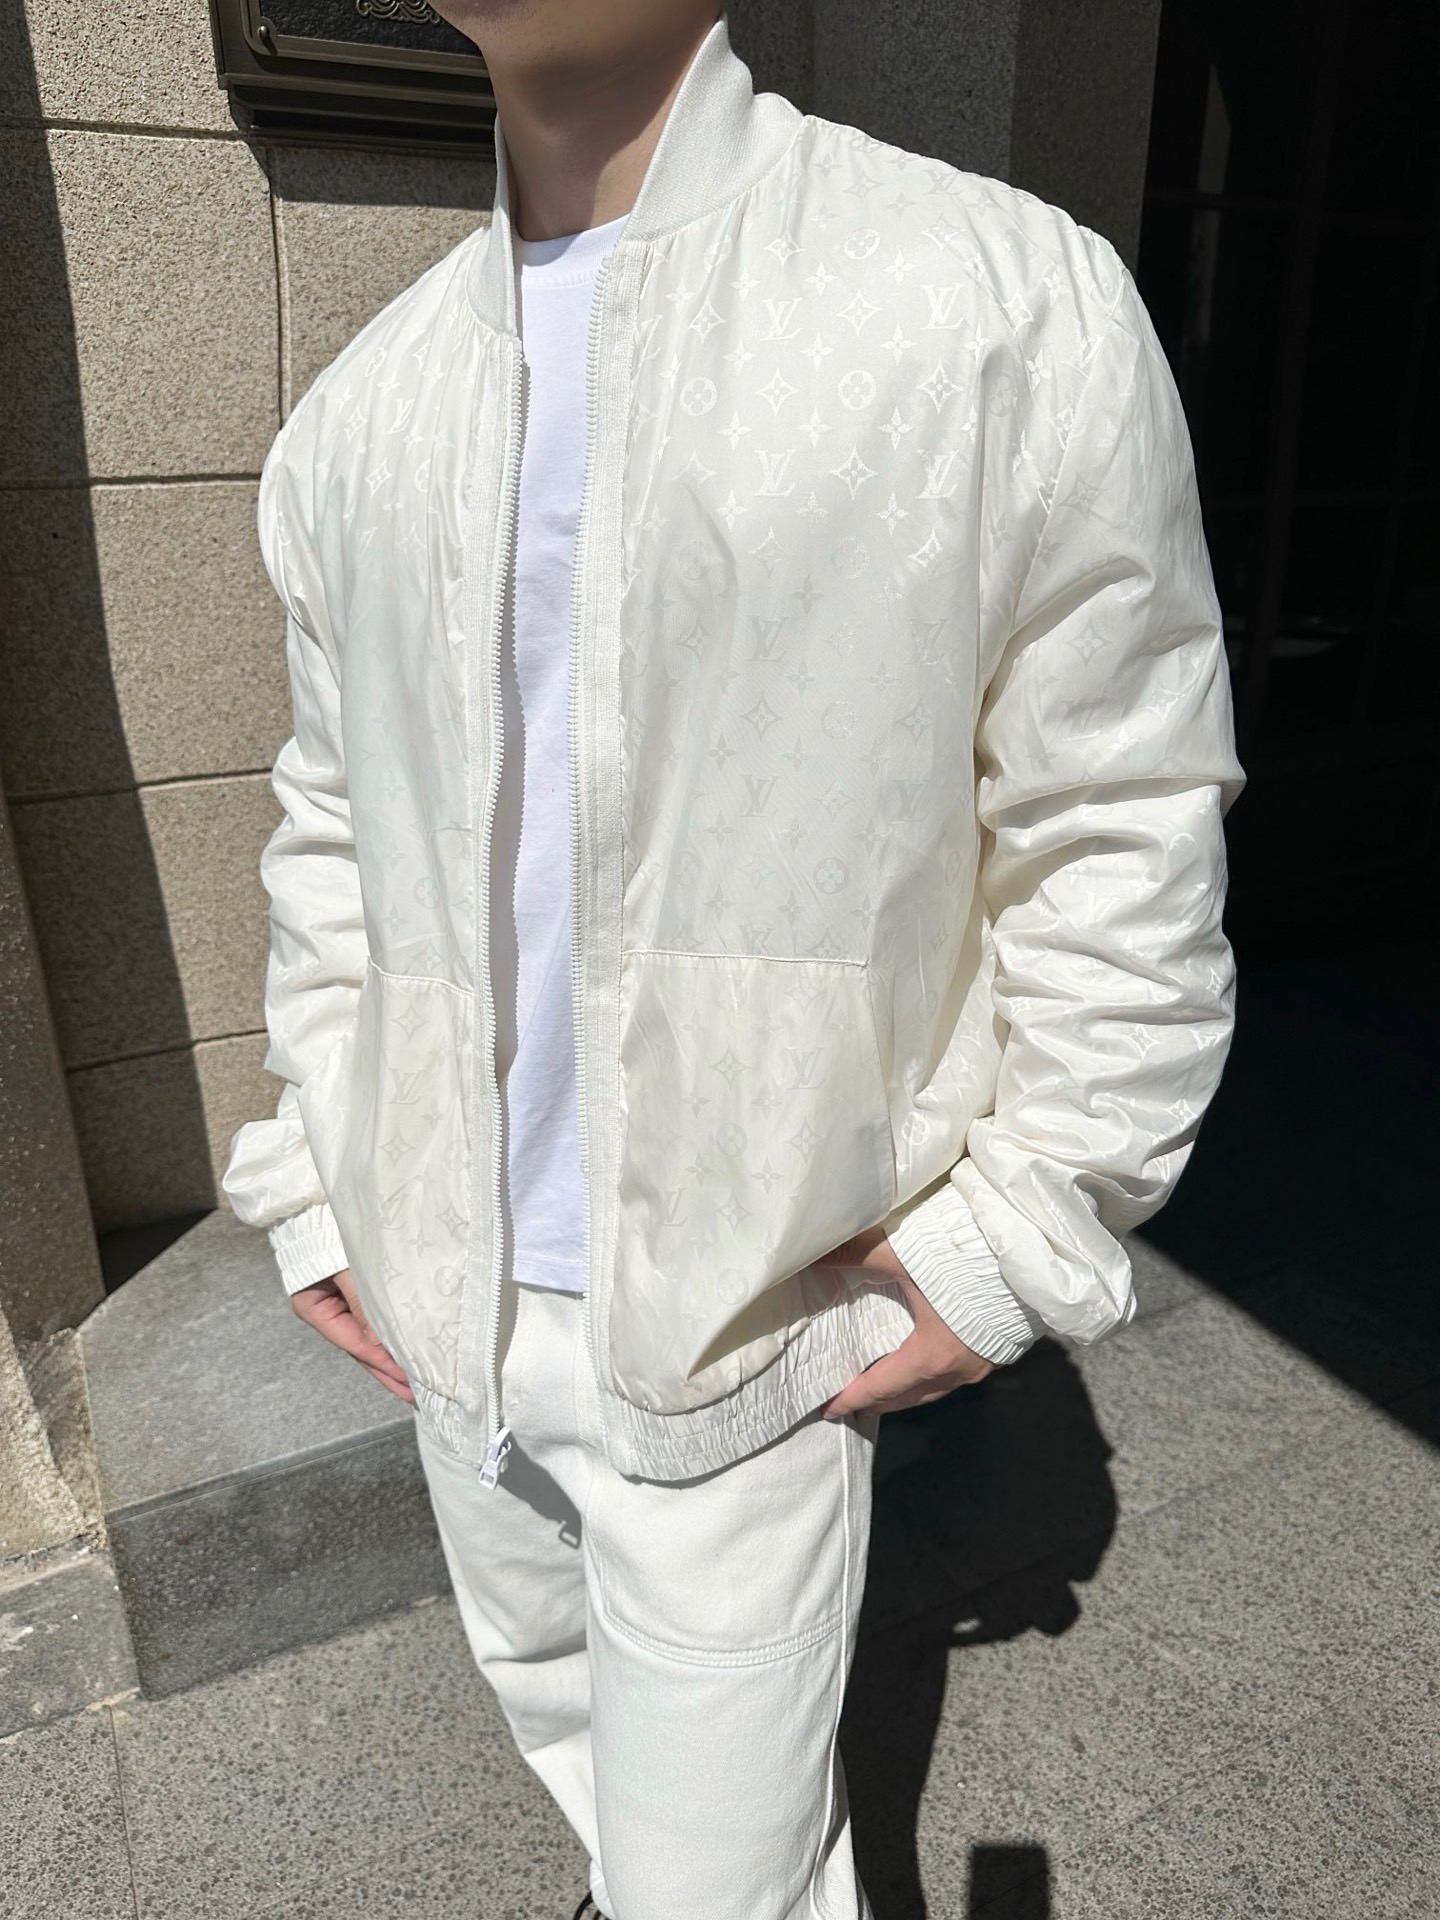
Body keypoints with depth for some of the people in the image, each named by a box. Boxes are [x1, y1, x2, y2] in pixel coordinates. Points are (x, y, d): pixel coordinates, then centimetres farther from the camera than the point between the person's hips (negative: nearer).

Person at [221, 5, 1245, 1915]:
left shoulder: (1007, 300, -11)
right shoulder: (362, 412, 4)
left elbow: (1121, 845, -9)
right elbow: (334, 842, 11)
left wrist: (1021, 1233, -10)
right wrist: (320, 1186, 8)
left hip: (745, 1324, -5)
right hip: (450, 1302, 6)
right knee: (553, 1690, 29)